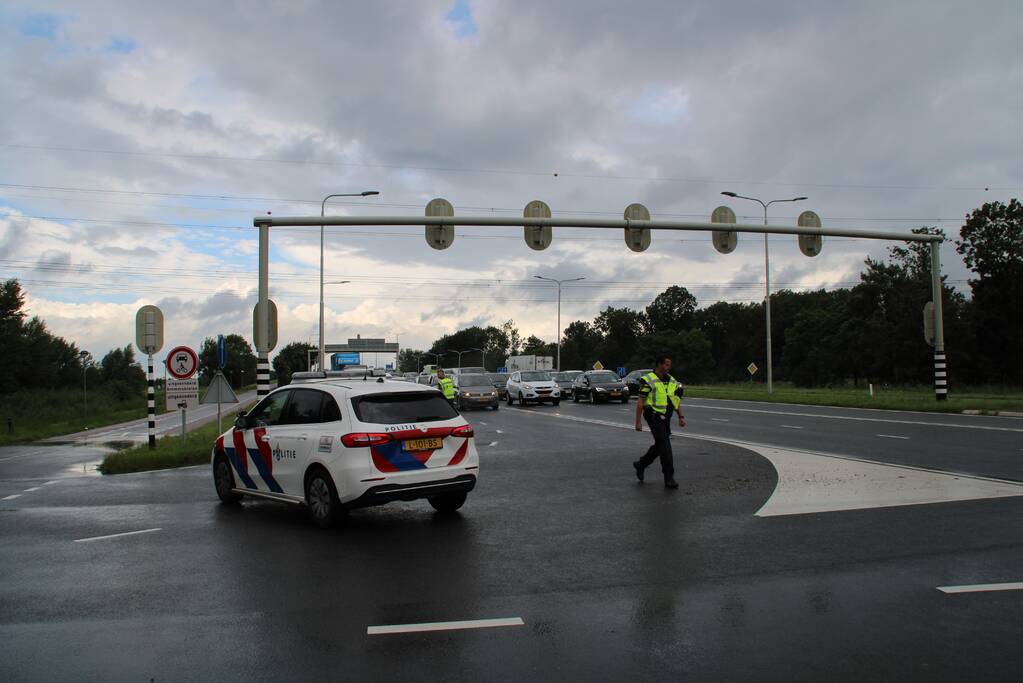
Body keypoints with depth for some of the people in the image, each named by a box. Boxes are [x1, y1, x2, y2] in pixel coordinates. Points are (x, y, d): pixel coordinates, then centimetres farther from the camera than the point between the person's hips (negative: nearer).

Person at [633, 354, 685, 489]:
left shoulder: (672, 381, 13)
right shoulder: (648, 380, -7)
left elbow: (677, 400, 17)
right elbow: (640, 402, -7)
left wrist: (681, 416, 5)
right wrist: (638, 421, -10)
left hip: (666, 417, 7)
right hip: (654, 416, -7)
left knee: (659, 445, 15)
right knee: (665, 445, -12)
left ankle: (640, 465, 36)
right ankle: (669, 477, -8)